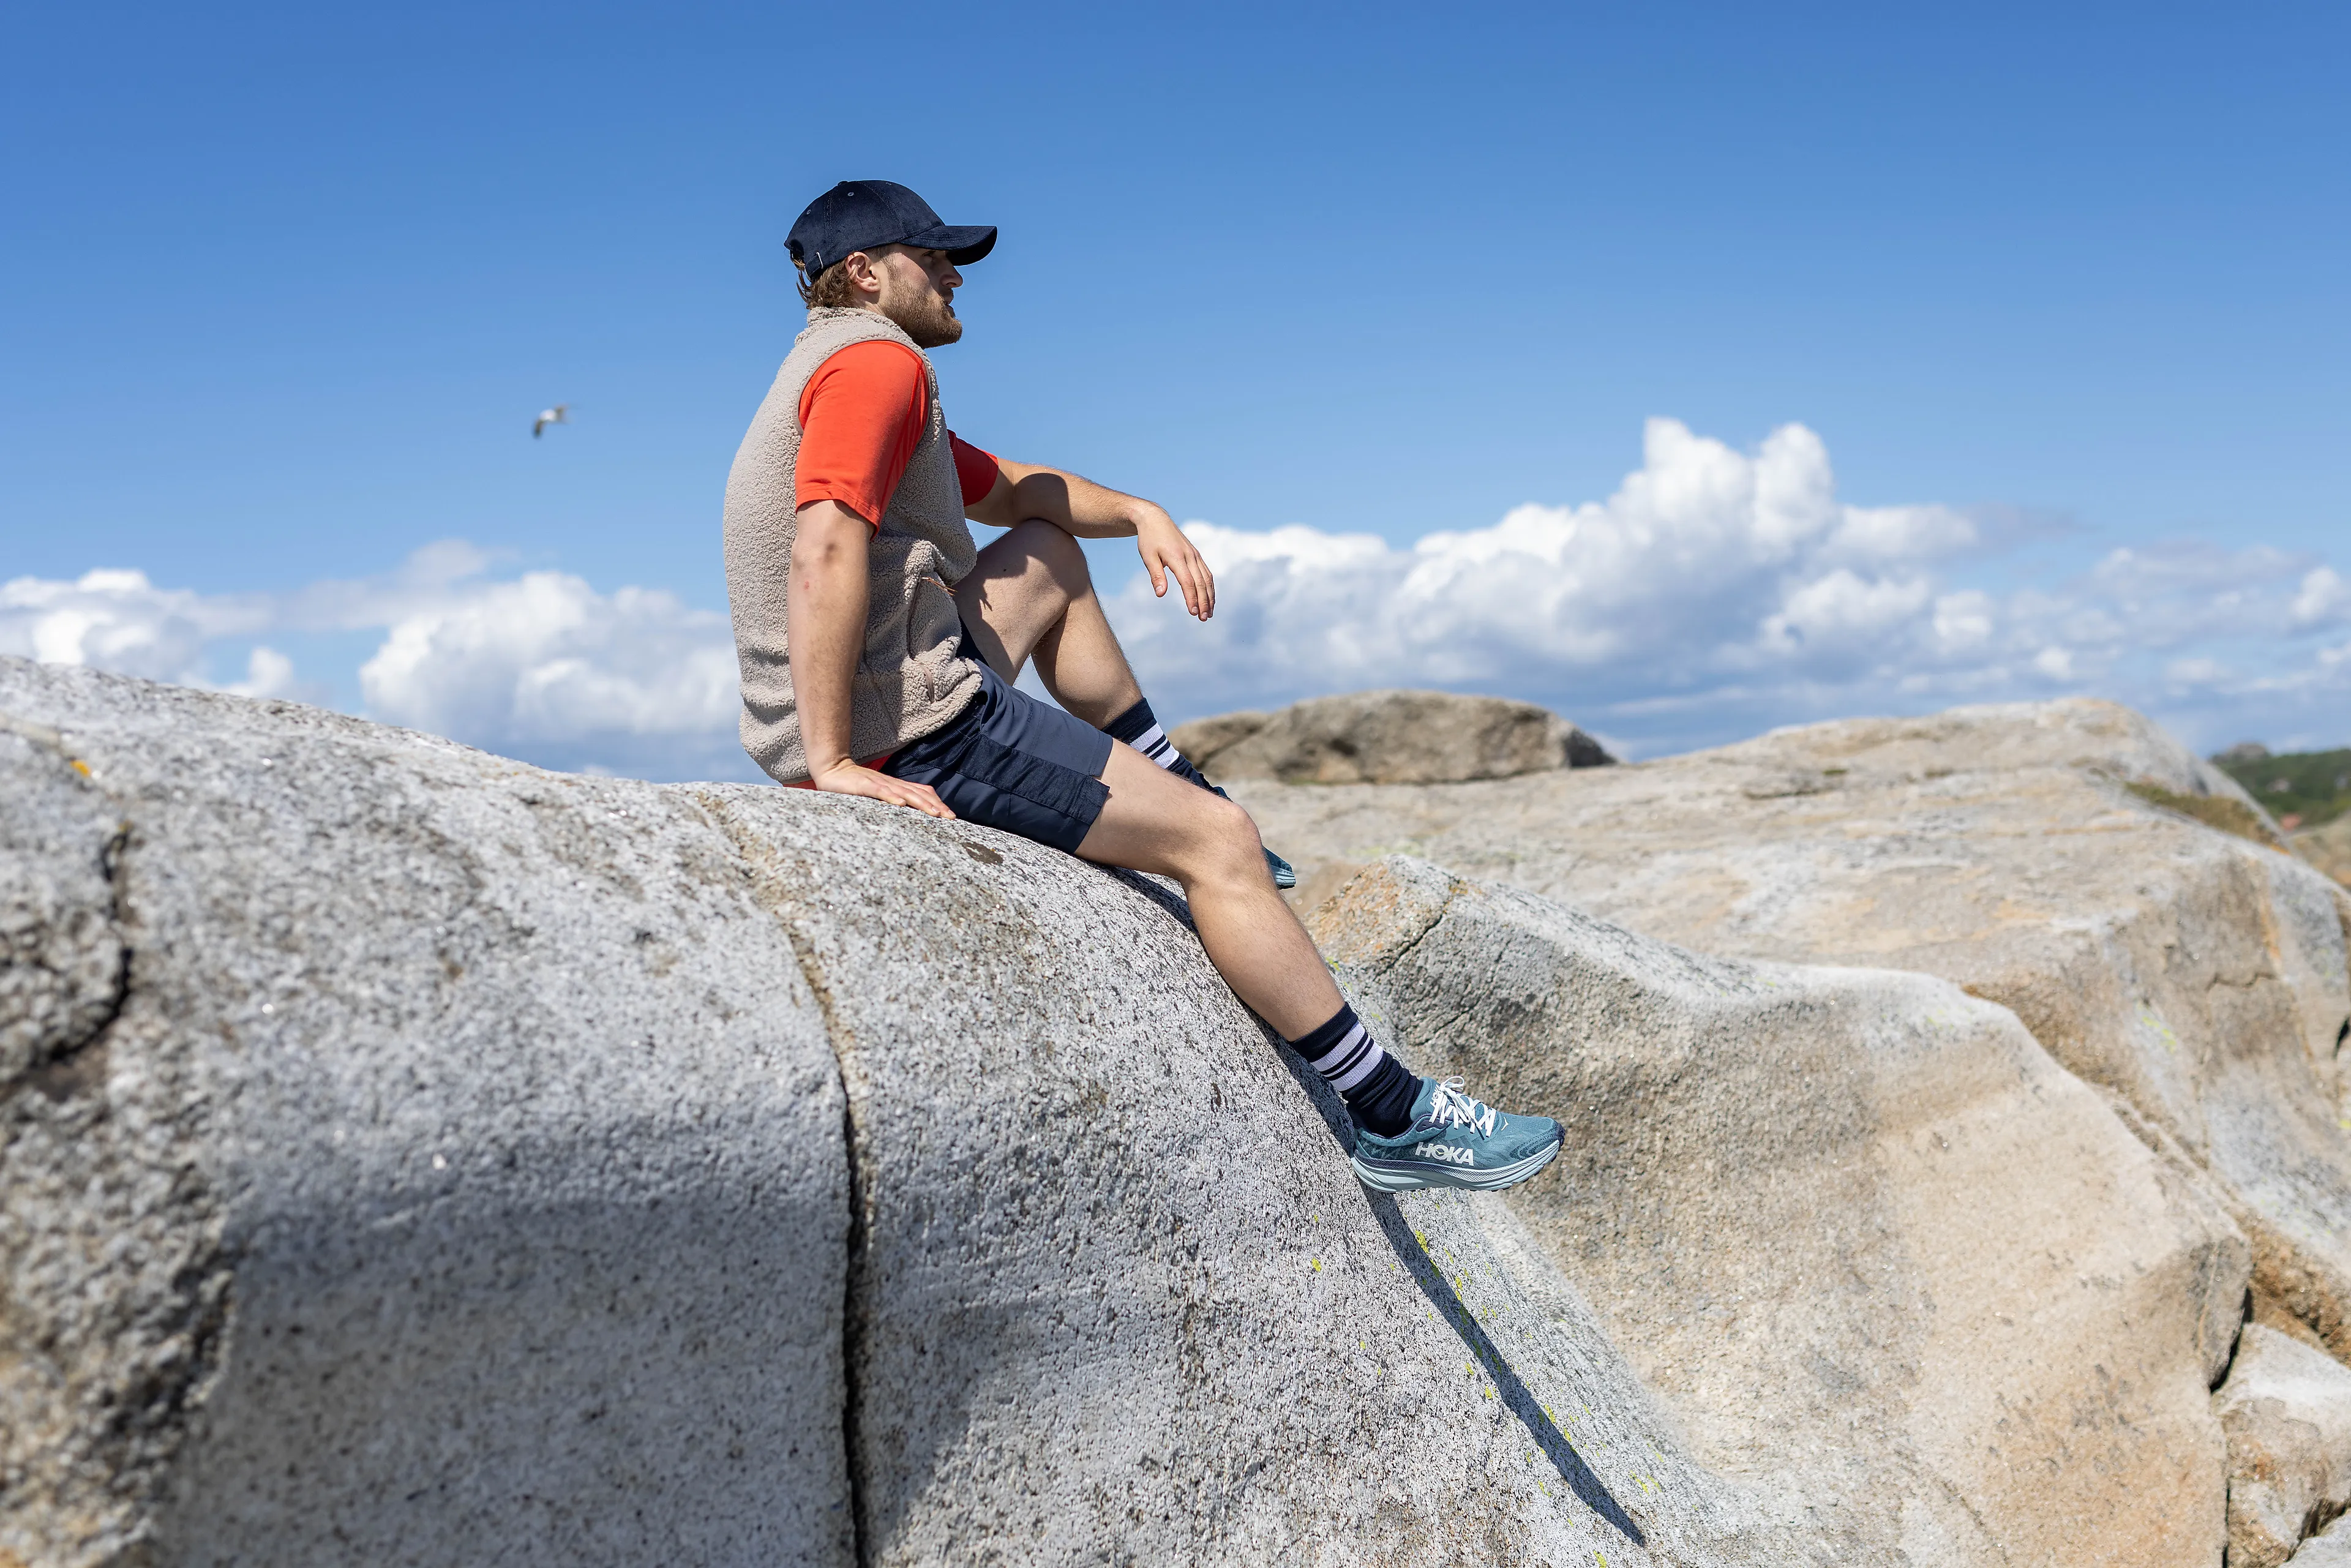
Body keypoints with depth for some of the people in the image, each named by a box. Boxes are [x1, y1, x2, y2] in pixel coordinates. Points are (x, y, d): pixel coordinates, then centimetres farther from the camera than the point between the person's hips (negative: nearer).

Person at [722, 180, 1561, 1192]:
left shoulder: (841, 374, 21)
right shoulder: (878, 362, -11)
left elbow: (1009, 489, 29)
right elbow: (825, 551, -26)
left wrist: (1141, 515, 13)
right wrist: (833, 763, -29)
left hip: (879, 711, 11)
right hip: (913, 736, -11)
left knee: (1047, 555, 30)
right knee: (1220, 844, -8)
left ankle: (1175, 792, 29)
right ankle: (1394, 1121, -1)